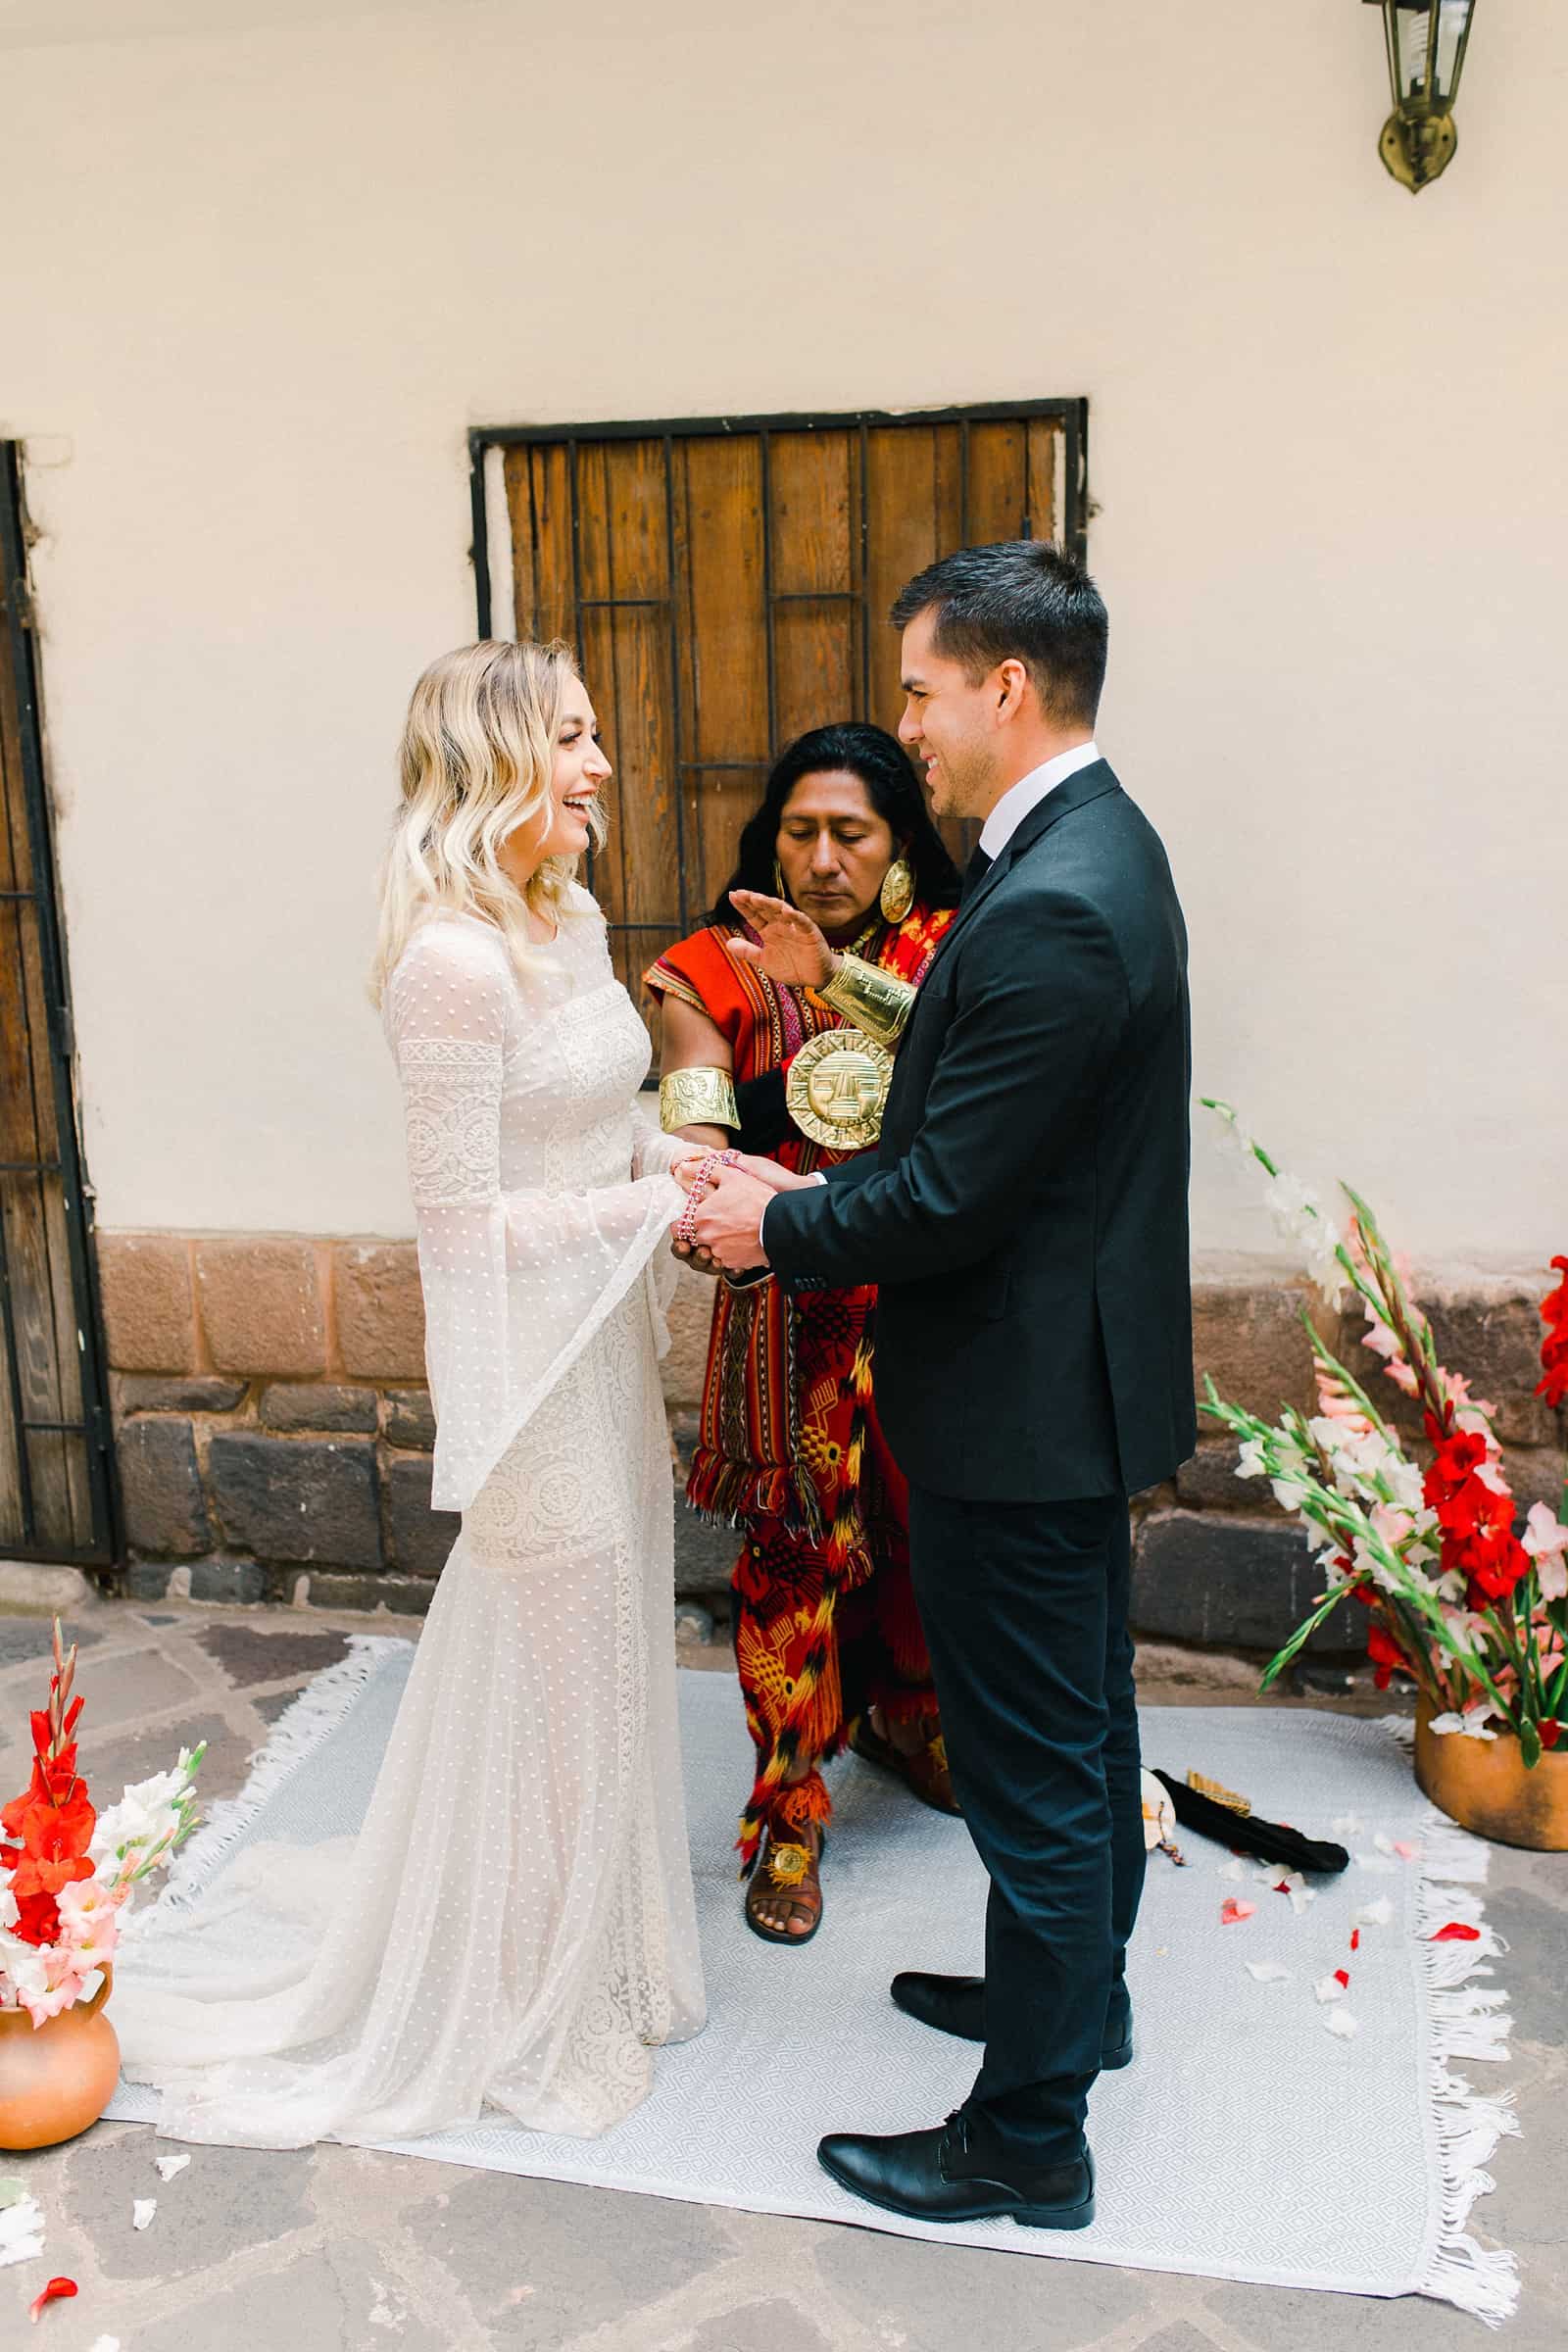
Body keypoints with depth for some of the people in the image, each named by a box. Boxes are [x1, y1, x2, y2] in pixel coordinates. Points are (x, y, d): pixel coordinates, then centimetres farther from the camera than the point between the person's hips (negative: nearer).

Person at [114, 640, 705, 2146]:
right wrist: (656, 1206, -17)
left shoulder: (573, 920, 5)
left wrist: (686, 1161, -1)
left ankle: (597, 1948, 45)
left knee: (603, 1653, 22)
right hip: (528, 1357, -9)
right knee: (553, 1677, 8)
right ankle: (530, 2011, 31)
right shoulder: (454, 961, -23)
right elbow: (462, 1218, -22)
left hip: (602, 1341, 9)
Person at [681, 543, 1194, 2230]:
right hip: (1083, 1383, 11)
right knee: (1083, 1718, 24)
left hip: (1022, 1409, -10)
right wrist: (817, 1193, 5)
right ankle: (1082, 1994, 46)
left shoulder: (1051, 910, -27)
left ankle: (1027, 2138, 23)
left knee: (1032, 1768, 5)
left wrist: (778, 1230, -8)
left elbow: (949, 1202, -25)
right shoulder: (1096, 846, 7)